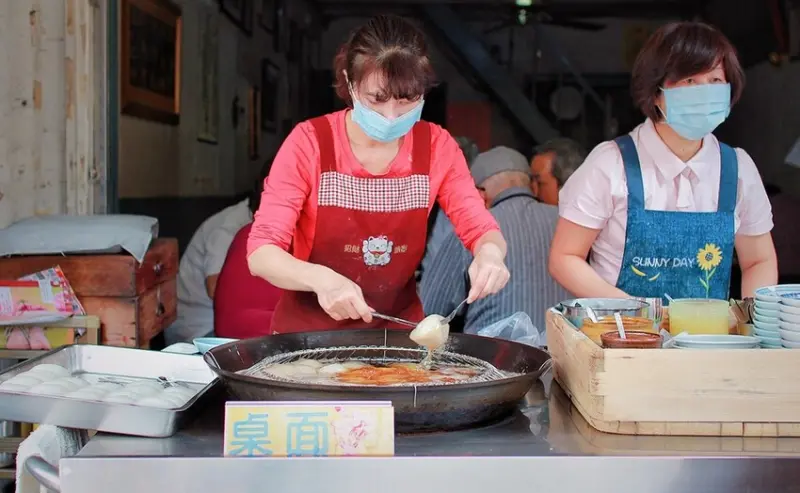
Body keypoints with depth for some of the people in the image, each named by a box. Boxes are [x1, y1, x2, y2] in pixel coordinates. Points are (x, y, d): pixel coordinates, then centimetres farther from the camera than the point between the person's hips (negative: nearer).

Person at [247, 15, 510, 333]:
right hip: (310, 330, -5)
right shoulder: (309, 142, -12)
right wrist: (320, 279, -35)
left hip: (398, 327, 5)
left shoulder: (436, 146, -4)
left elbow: (482, 230, -2)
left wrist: (490, 254, -25)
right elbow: (260, 251, -16)